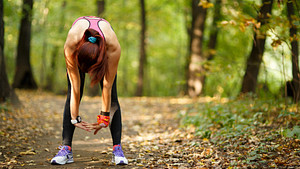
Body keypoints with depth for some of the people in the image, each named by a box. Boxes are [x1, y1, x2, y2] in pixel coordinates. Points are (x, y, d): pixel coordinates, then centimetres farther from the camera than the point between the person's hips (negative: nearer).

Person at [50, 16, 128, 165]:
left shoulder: (113, 46, -43)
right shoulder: (71, 43, -42)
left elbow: (107, 86, -32)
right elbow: (75, 86, -32)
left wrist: (104, 118, -25)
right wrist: (75, 119, -27)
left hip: (104, 48, 0)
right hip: (80, 50, 0)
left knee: (111, 96, -13)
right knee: (72, 94, -14)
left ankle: (117, 149, -13)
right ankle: (66, 149, -13)